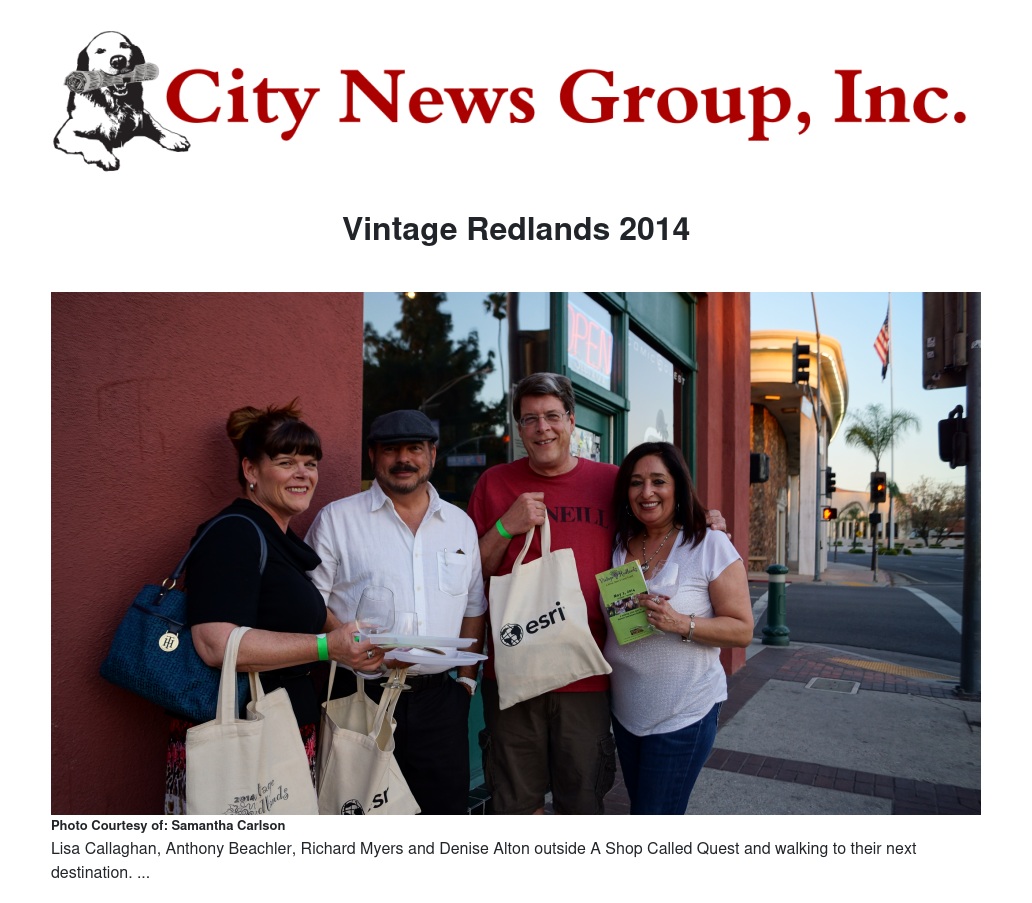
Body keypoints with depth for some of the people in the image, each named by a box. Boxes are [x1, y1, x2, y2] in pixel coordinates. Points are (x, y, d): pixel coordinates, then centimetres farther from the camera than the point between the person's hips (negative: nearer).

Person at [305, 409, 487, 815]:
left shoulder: (460, 524, 11)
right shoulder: (336, 519, 0)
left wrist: (467, 677, 9)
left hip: (439, 702, 3)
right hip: (361, 698, -3)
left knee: (446, 807, 10)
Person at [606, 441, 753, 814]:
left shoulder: (711, 546, -13)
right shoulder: (617, 546, 2)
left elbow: (742, 630, -13)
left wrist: (681, 623, -27)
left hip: (684, 715, -5)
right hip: (625, 711, 5)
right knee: (641, 807, 20)